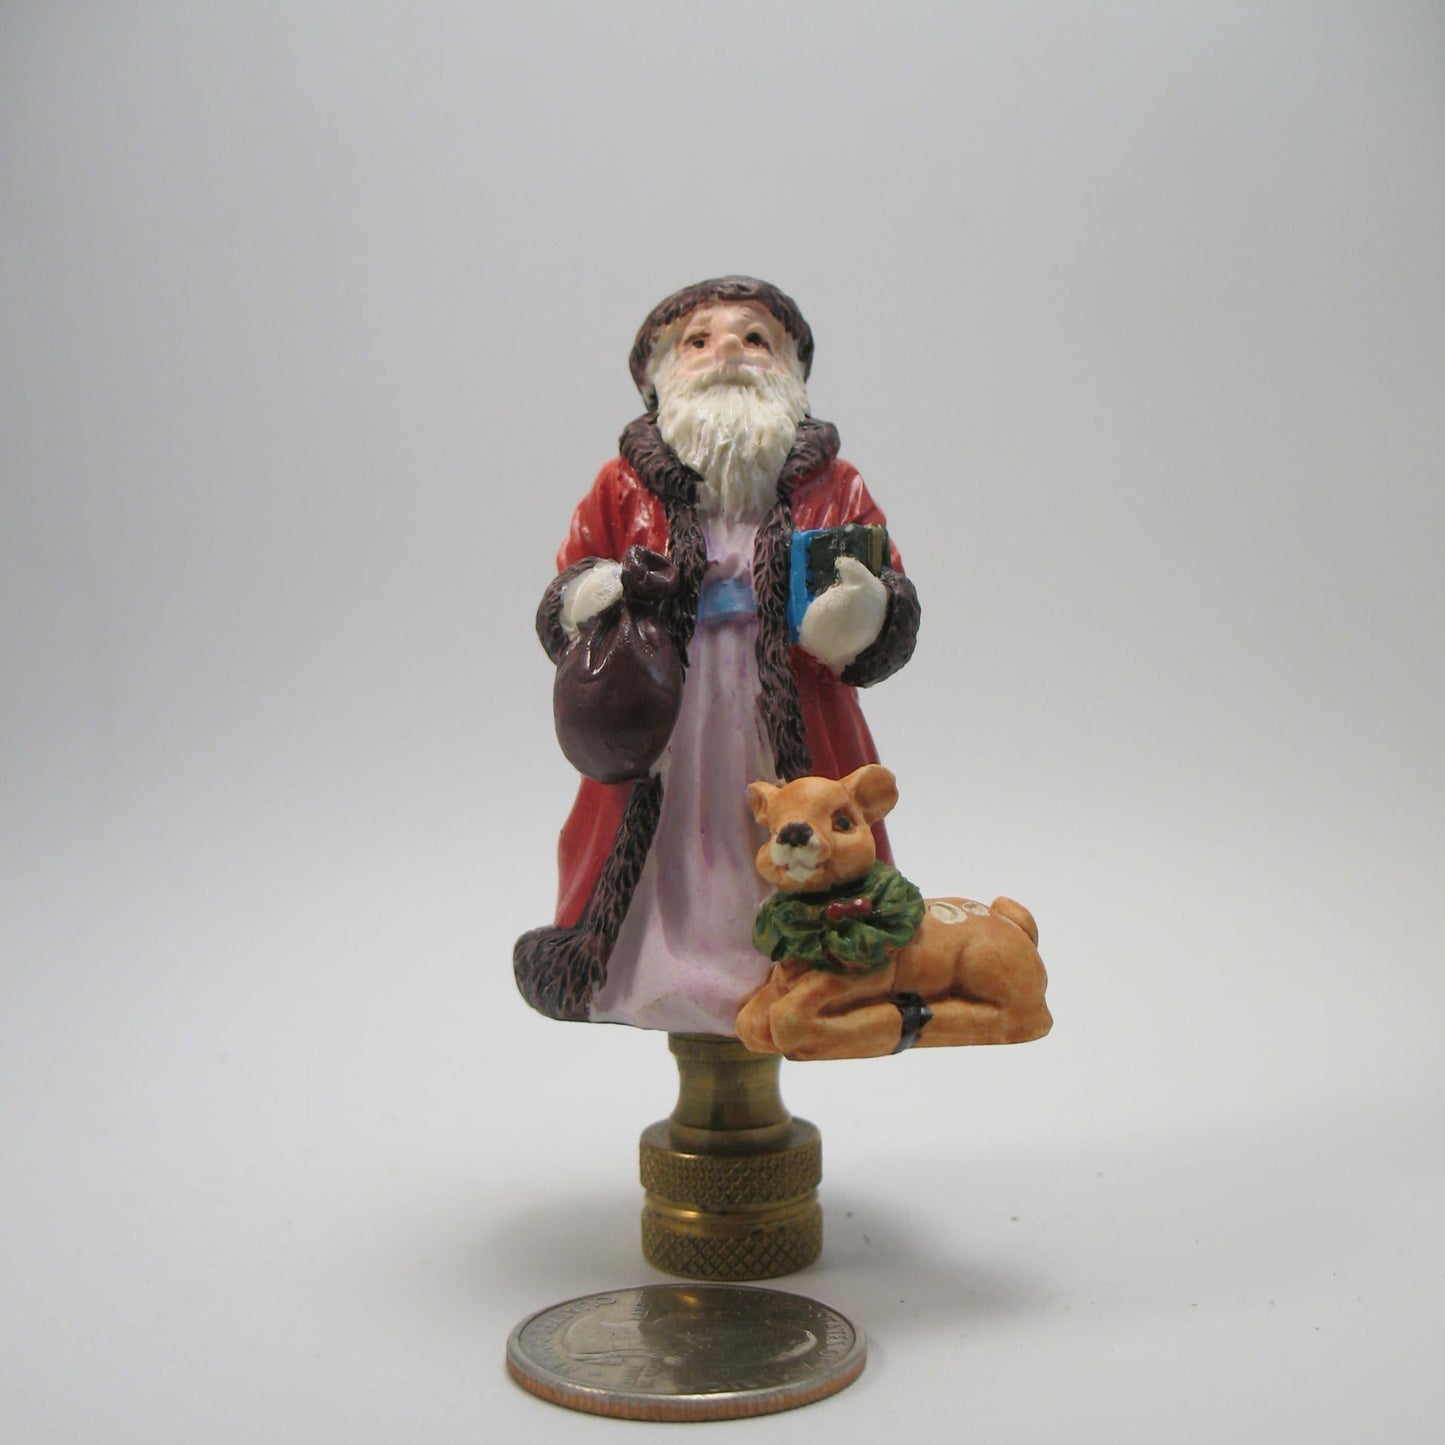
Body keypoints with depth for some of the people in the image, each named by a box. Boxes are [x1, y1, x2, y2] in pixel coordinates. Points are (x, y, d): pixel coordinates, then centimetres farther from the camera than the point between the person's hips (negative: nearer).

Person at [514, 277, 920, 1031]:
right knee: (672, 912, 7)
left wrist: (865, 610, -18)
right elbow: (560, 611, 7)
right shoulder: (624, 486, 7)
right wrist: (588, 609, -16)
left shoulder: (833, 485, 8)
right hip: (662, 753, 0)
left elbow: (896, 623, 5)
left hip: (793, 757, 0)